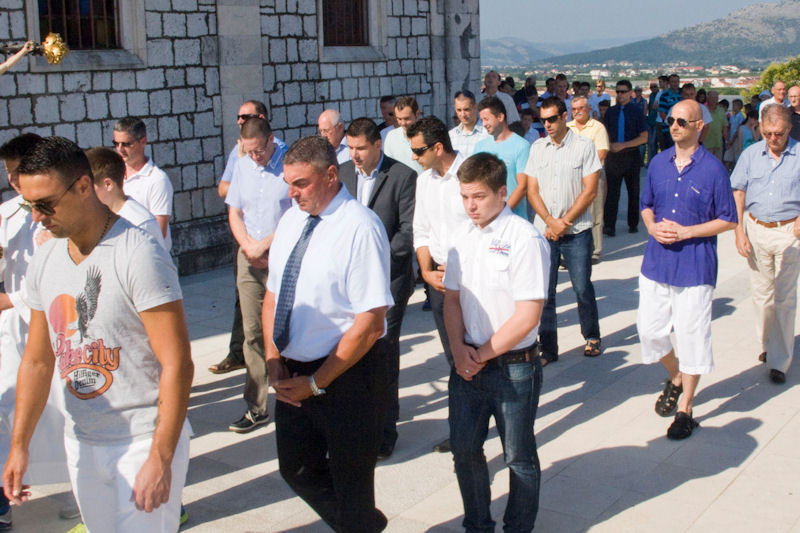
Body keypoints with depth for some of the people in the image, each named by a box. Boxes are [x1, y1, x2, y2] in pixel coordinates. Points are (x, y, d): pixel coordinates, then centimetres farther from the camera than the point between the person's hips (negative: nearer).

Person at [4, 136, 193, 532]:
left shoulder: (138, 256, -19)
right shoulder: (45, 261, 4)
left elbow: (177, 365, -20)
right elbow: (36, 361, 12)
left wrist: (160, 459, -21)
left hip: (145, 441, -7)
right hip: (81, 441, 7)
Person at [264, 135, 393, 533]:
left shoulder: (360, 228, -20)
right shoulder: (291, 219, 3)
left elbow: (370, 322, -22)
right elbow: (273, 294, 11)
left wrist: (316, 383, -17)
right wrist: (274, 360, -2)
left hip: (346, 374, -7)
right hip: (293, 372, 8)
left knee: (349, 478, 10)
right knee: (297, 469, 20)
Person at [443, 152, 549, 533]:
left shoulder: (524, 239, -15)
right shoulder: (463, 236, 5)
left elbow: (527, 316, -18)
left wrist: (482, 354, -12)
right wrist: (459, 348, -4)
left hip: (513, 367, -6)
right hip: (467, 364, 6)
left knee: (519, 457, 10)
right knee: (464, 450, 13)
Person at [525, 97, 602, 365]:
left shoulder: (584, 146, -2)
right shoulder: (537, 148, 7)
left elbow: (590, 190, -6)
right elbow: (532, 191, 5)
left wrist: (564, 222, -10)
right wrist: (550, 222, -9)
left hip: (576, 231, -2)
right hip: (544, 231, 3)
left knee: (582, 287, 5)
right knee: (544, 291, 1)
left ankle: (592, 337, 27)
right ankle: (547, 348, 10)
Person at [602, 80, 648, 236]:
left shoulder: (636, 112, -1)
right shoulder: (610, 112, 8)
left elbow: (644, 138, -5)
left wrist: (623, 145, -14)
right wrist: (609, 145, -7)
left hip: (631, 156, -1)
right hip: (613, 156, 1)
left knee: (633, 191, 9)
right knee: (611, 191, -8)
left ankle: (633, 224, 20)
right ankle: (609, 225, -9)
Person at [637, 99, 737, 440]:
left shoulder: (713, 169, -8)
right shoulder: (658, 163, 6)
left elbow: (728, 220, -5)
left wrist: (686, 232, -15)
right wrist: (652, 226, -4)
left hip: (695, 267, -5)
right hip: (656, 262, 5)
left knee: (691, 335, 2)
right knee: (649, 328, 10)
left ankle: (685, 408, 17)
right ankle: (675, 378, 39)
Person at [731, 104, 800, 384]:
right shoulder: (751, 154, 4)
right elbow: (738, 193, 7)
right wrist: (739, 230, -1)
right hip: (756, 229, 3)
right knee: (761, 294, 12)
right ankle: (767, 345, 30)